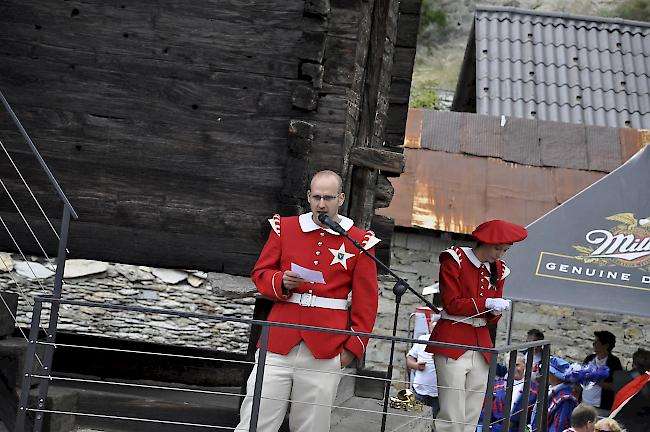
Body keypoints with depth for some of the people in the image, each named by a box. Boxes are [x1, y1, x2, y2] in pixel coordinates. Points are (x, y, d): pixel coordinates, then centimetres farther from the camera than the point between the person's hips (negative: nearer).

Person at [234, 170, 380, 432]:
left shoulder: (360, 242, 5)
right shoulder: (284, 228, 10)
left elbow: (366, 302, 7)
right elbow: (260, 273, 15)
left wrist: (354, 346, 1)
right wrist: (281, 282, -7)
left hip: (325, 350, -1)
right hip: (278, 343, 1)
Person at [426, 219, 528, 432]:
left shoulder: (498, 269, 14)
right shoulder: (455, 260, -4)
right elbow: (451, 304, -10)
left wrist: (496, 312, -5)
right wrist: (487, 303, -16)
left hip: (482, 345, 6)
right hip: (452, 342, -6)